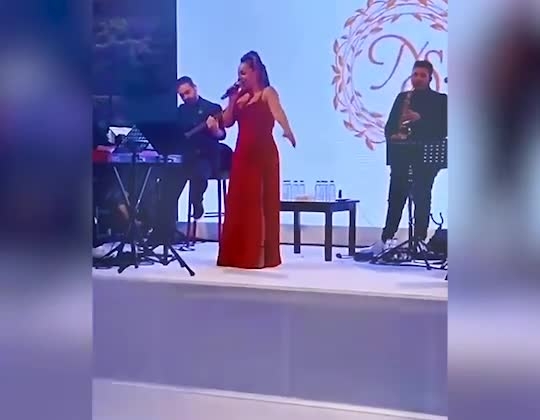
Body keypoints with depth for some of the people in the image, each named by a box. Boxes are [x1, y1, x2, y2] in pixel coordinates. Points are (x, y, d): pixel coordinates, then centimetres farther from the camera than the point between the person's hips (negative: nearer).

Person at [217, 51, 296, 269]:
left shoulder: (268, 93, -3)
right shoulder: (240, 96, 15)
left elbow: (278, 112, -24)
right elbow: (226, 122, 12)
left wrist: (287, 130, -43)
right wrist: (232, 99, 3)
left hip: (263, 154, -6)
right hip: (242, 154, 6)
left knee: (261, 203, -3)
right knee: (238, 203, 6)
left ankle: (261, 255, 1)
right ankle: (238, 255, 13)